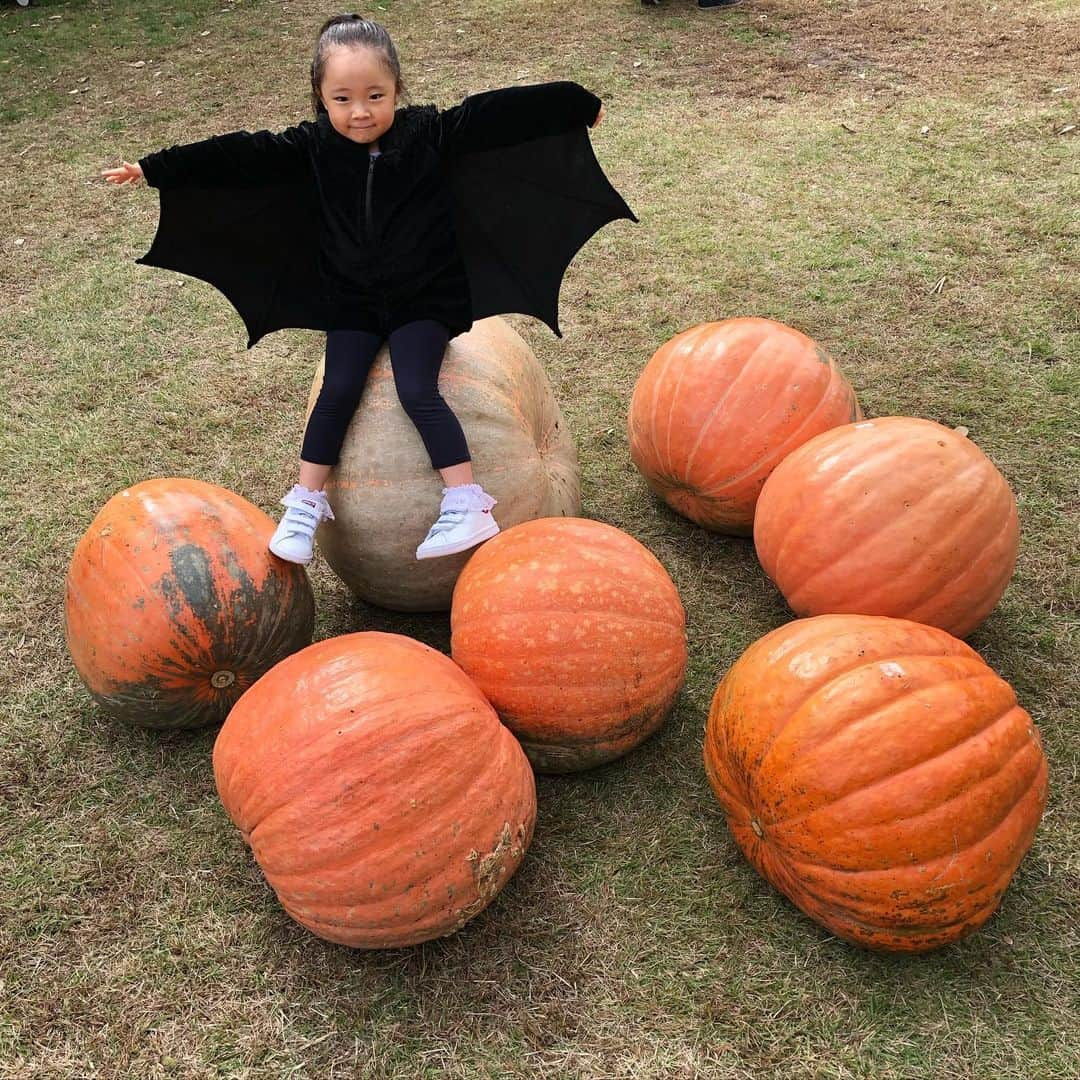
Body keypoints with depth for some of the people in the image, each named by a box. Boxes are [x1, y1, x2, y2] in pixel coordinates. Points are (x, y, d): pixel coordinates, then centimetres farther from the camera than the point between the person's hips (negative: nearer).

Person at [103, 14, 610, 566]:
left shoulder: (428, 131, -8)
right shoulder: (311, 147, -5)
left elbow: (495, 113, -8)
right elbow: (240, 154, -8)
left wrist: (578, 103, -3)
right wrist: (156, 169, -11)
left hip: (423, 297, -2)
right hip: (353, 302, 3)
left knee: (416, 389, -17)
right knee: (337, 391, -5)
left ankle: (468, 505, -12)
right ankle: (306, 505, 8)